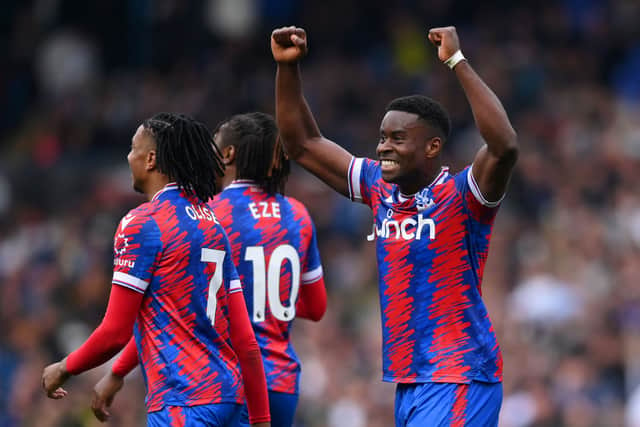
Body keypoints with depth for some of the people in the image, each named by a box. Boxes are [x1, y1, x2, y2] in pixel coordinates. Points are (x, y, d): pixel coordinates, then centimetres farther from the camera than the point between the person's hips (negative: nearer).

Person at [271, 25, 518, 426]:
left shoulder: (461, 195, -10)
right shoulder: (380, 188, 10)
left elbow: (504, 147, -30)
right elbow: (303, 144, 18)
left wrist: (458, 61, -28)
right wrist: (288, 66, 7)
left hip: (458, 380, -8)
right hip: (408, 379, 8)